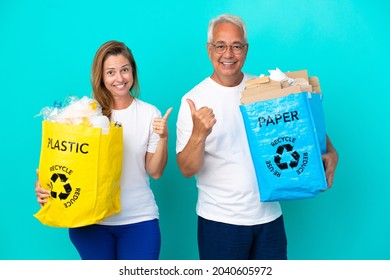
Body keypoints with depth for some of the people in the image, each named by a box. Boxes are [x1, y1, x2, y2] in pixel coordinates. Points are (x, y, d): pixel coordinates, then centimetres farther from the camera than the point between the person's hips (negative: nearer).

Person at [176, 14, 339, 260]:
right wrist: (199, 133, -31)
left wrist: (330, 152, -6)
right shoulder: (194, 100, -8)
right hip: (220, 220, -3)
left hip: (269, 216, 3)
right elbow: (187, 170, -12)